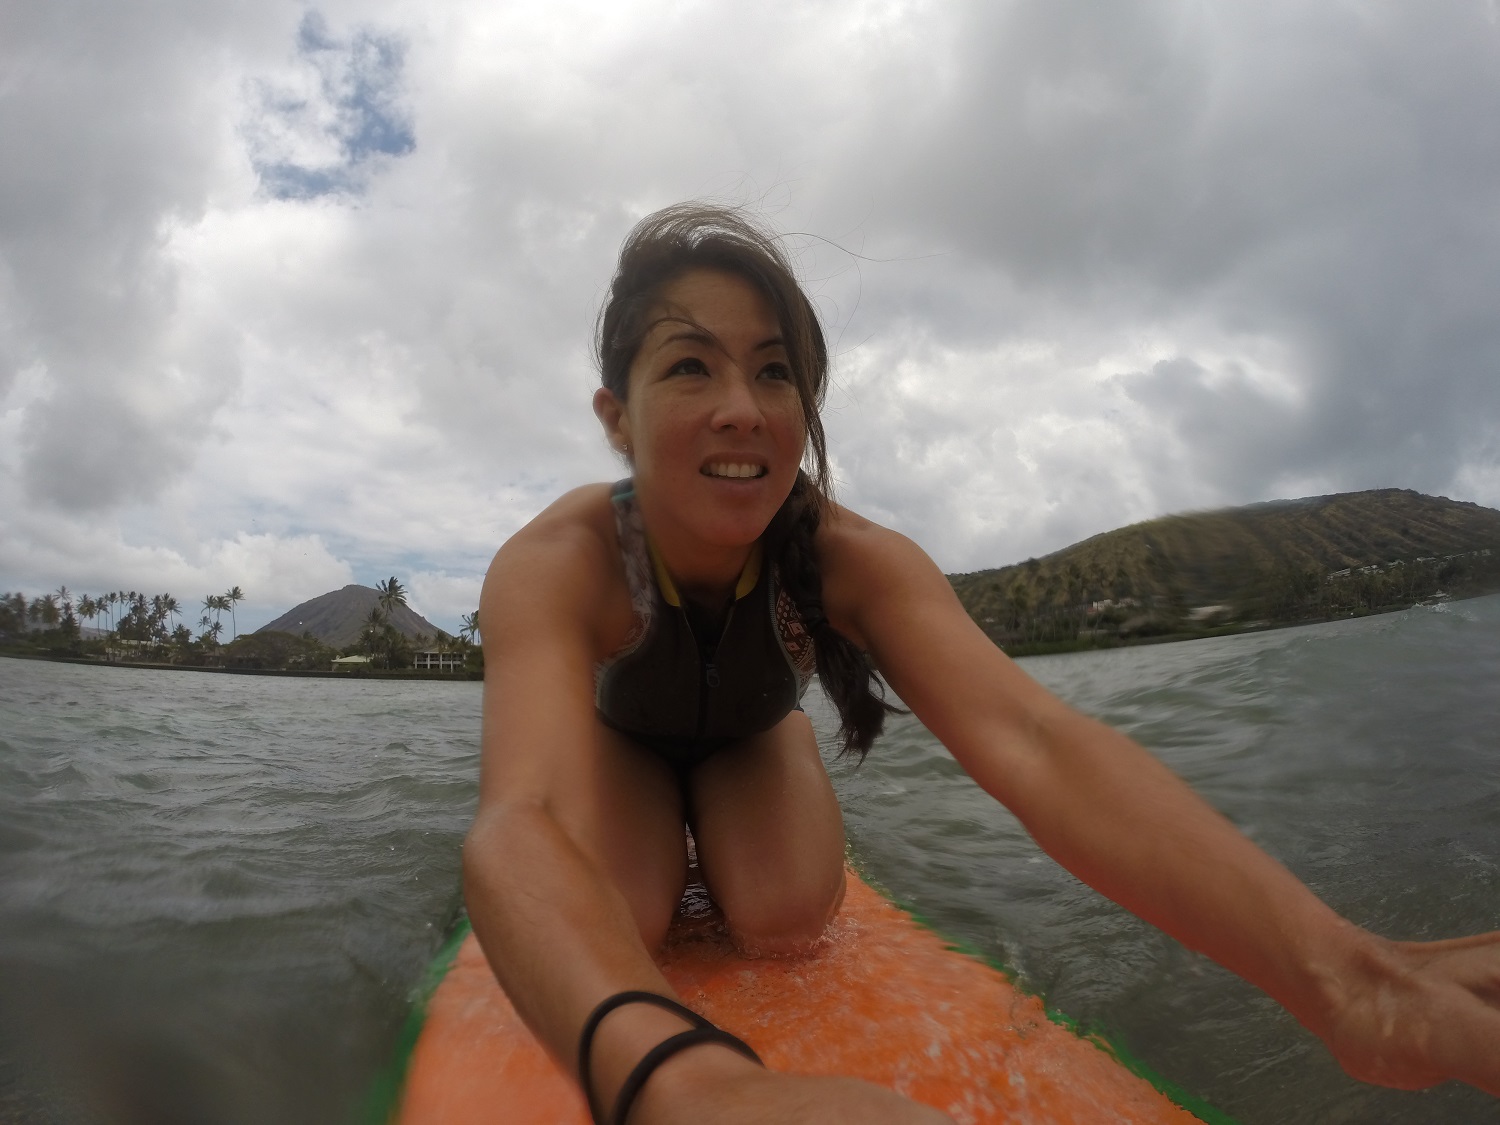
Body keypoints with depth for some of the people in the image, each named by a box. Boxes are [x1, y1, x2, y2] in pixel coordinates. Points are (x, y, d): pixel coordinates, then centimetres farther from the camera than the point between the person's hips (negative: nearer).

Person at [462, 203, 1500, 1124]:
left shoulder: (849, 560, -33)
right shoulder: (552, 565, -38)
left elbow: (1025, 740, -47)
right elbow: (514, 823, -55)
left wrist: (1341, 974, -61)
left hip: (751, 742, 1)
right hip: (617, 740, -1)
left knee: (784, 921, -23)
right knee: (614, 930, -25)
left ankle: (714, 842, 16)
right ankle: (664, 843, 14)